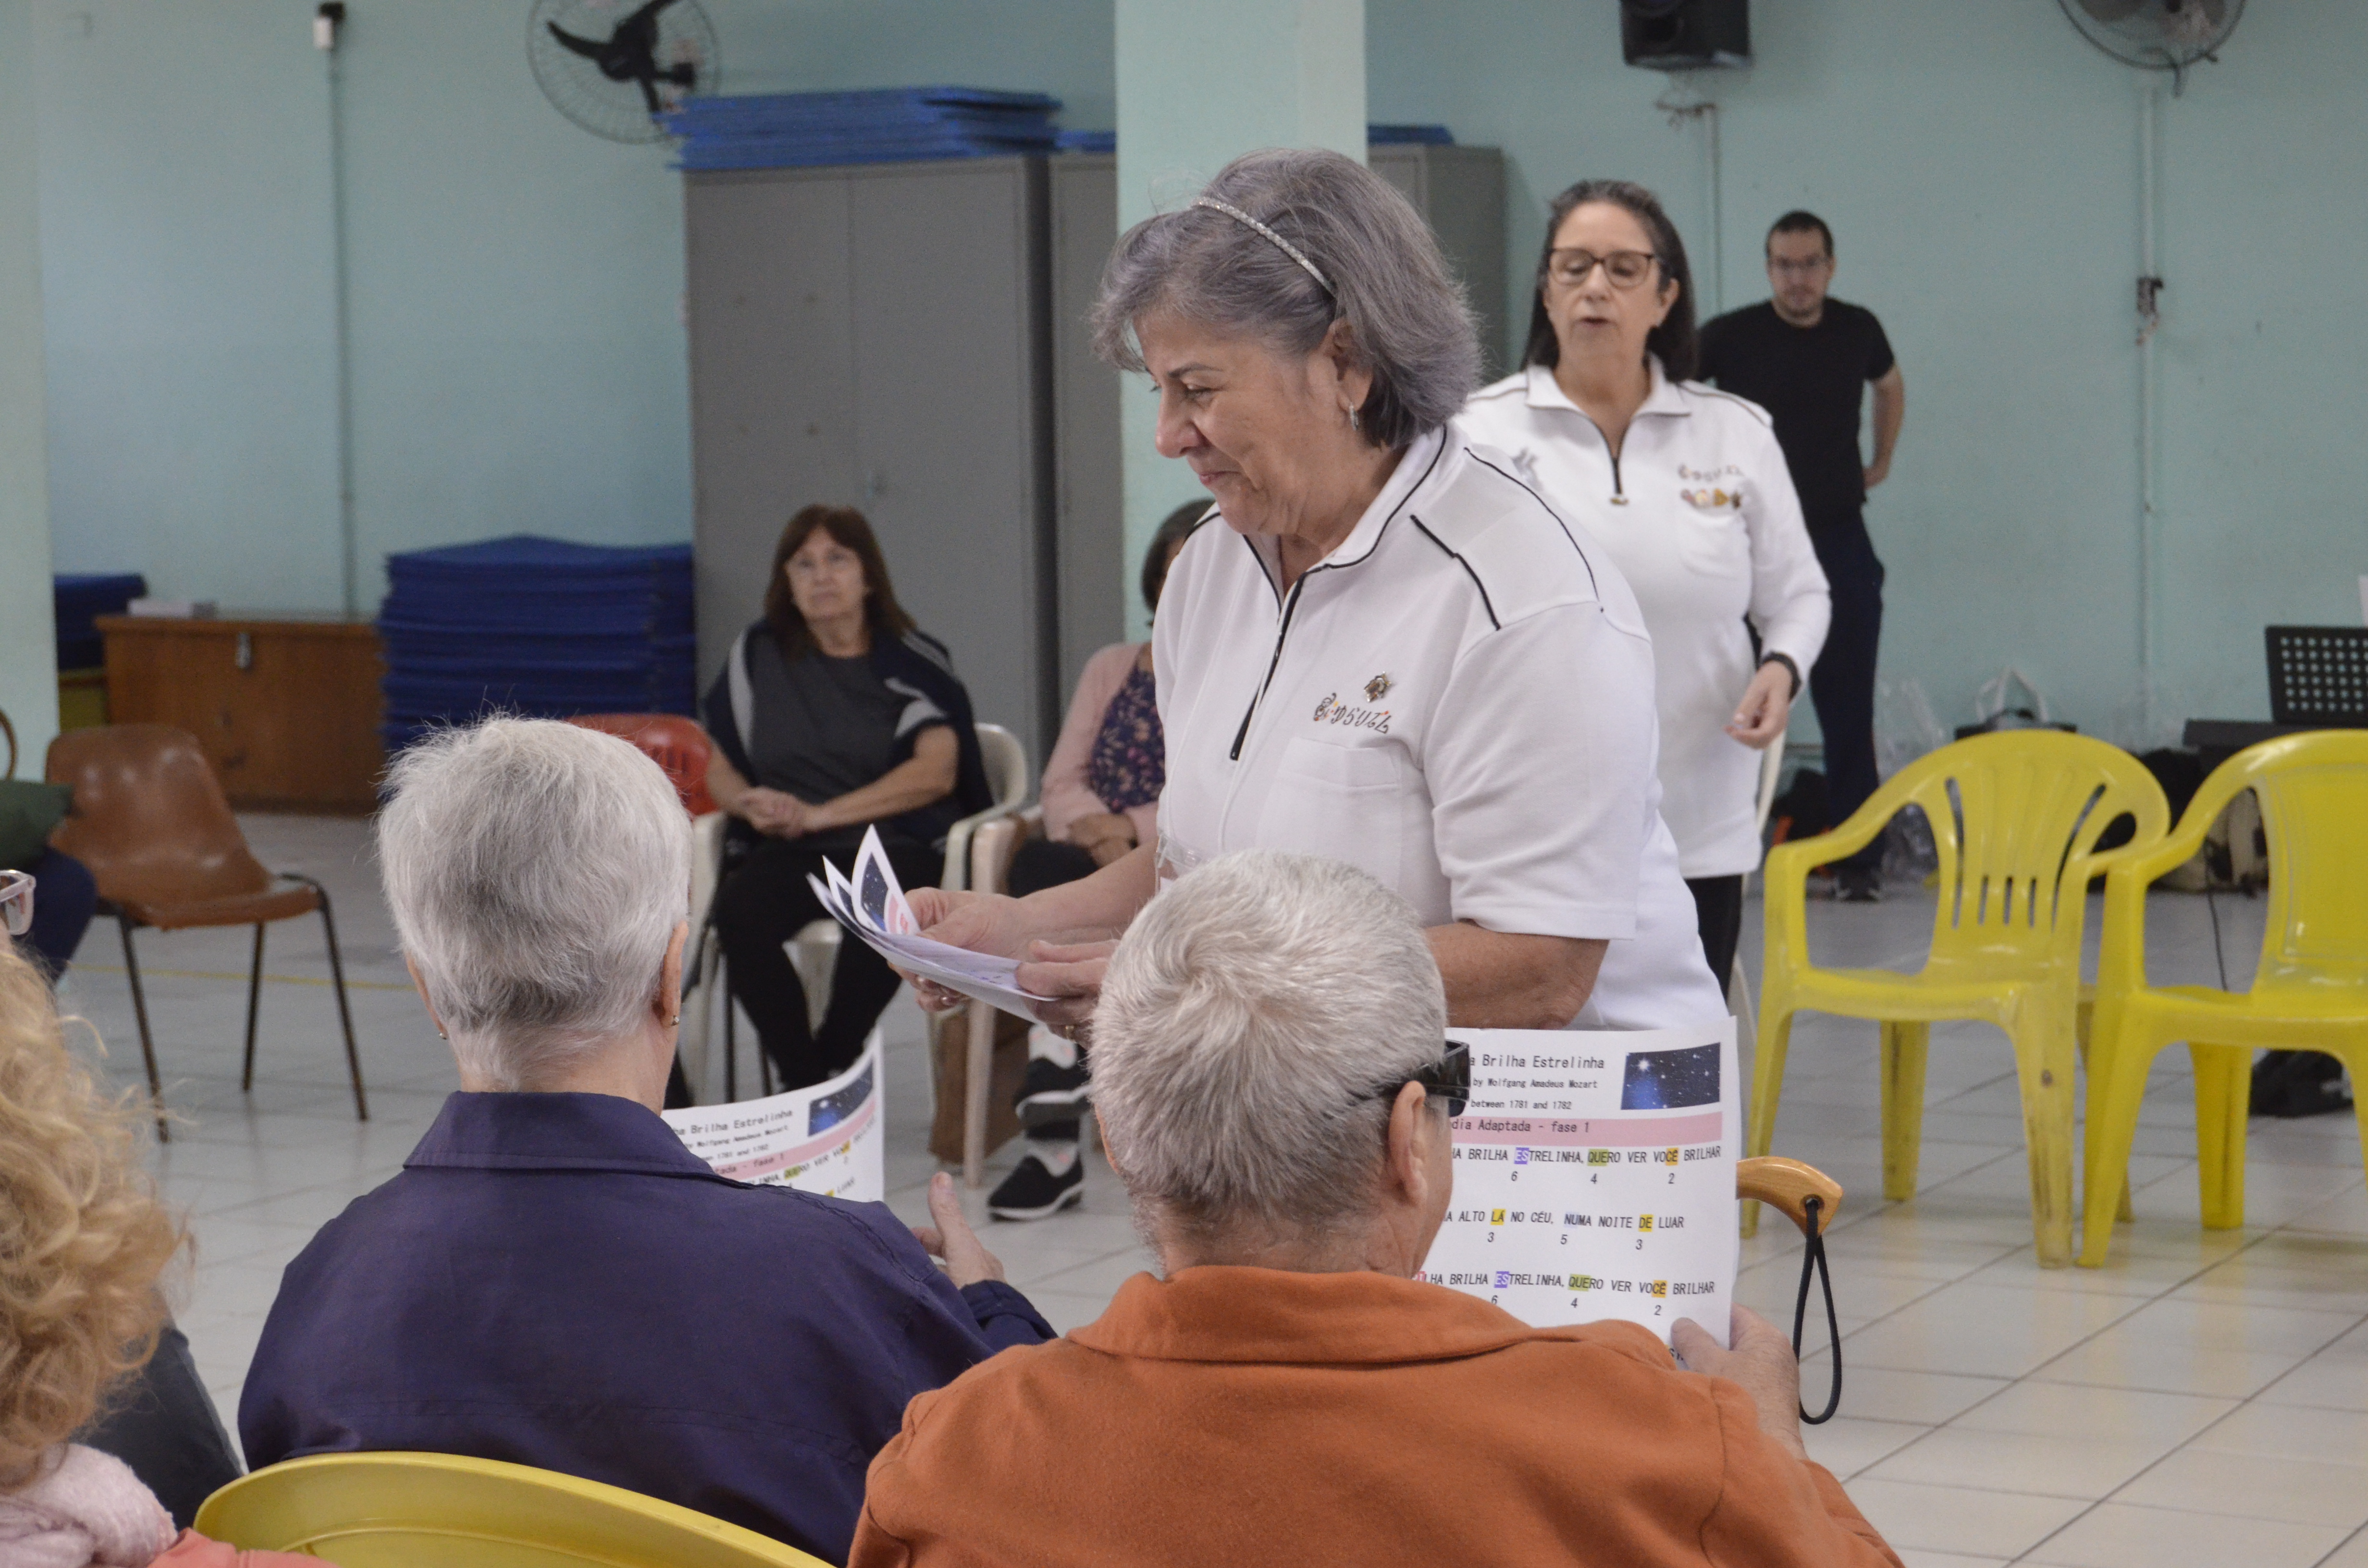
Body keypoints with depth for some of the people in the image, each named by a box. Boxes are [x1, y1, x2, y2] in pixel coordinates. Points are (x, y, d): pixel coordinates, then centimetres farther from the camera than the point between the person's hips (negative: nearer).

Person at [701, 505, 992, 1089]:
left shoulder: (911, 661, 8)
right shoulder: (757, 658, 16)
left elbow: (936, 773, -4)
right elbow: (721, 771, 18)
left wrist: (820, 815, -12)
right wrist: (752, 804, -7)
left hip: (894, 843, -2)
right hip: (783, 850, 2)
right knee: (739, 910, -33)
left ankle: (833, 1065, -22)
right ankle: (804, 1085, -24)